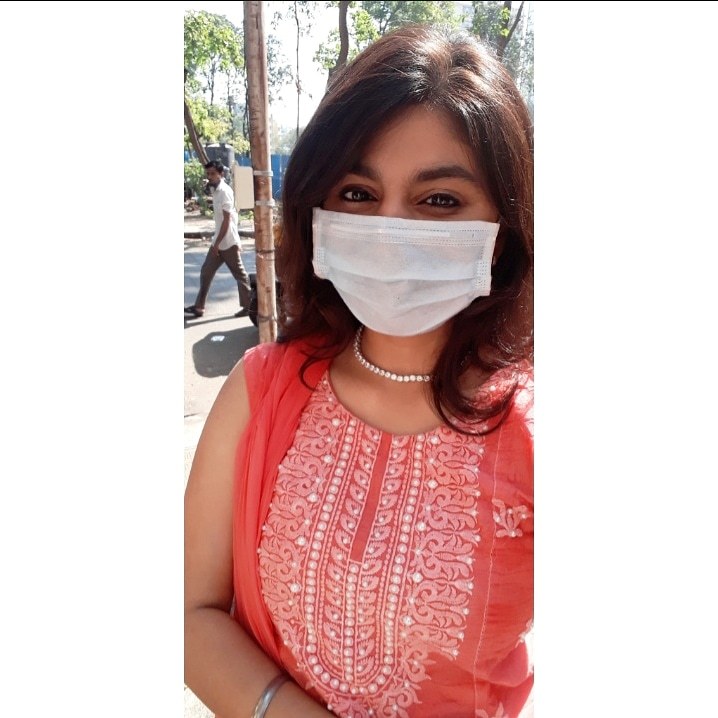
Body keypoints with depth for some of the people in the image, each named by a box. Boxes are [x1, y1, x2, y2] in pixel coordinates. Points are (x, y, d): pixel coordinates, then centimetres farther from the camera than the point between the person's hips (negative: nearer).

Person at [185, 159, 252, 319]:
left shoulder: (224, 191, -17)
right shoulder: (215, 190, 12)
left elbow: (227, 220, -20)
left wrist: (217, 243, -19)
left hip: (228, 242, -9)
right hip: (218, 241, 9)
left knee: (239, 274, 2)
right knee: (206, 272, 10)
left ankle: (249, 306, 13)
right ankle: (199, 307, 15)